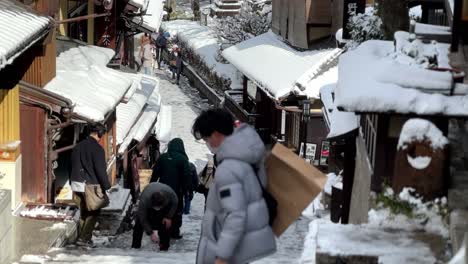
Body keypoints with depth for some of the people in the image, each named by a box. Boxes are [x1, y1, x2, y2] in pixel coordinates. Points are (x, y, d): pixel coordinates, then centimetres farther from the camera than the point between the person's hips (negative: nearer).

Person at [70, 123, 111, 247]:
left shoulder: (77, 147, 12)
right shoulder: (97, 148, -13)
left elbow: (72, 166, 18)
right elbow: (100, 170, -15)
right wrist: (106, 185, -8)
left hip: (76, 184, 7)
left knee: (83, 212, 16)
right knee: (93, 212, 1)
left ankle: (81, 236, 14)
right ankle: (84, 238, -5)